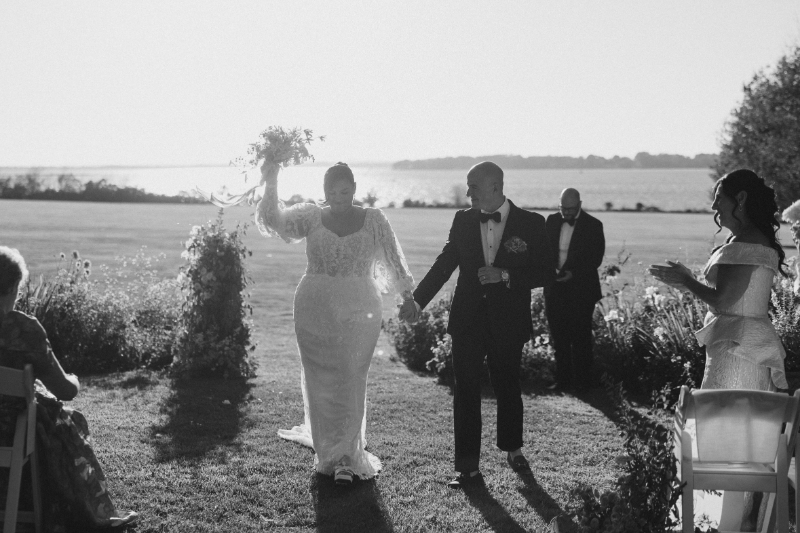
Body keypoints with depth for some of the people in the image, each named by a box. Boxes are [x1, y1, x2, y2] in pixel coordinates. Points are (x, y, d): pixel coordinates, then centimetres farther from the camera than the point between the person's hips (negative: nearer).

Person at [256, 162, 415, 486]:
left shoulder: (373, 220, 3)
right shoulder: (312, 216, 4)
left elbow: (392, 260, 9)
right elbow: (274, 220, -9)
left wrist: (407, 292, 14)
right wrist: (271, 185, -22)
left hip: (358, 311, -1)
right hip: (315, 309, 2)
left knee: (350, 382, -1)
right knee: (320, 382, 7)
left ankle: (344, 456, 4)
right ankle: (335, 451, 21)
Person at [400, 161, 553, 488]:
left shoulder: (530, 224, -5)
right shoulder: (463, 220, 3)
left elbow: (545, 273, -5)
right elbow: (444, 264, 6)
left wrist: (505, 275, -19)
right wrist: (417, 300, -2)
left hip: (508, 323, -1)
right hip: (468, 321, 2)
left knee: (508, 388, 13)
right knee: (465, 391, -1)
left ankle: (512, 449, 37)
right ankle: (468, 467, 6)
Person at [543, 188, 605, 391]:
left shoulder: (593, 225, -4)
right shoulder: (552, 221, 8)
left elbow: (596, 258, -6)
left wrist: (573, 273, -17)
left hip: (581, 289, -4)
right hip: (555, 288, 4)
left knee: (580, 337, 0)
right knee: (559, 337, 7)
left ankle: (583, 381, 9)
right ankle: (562, 379, 15)